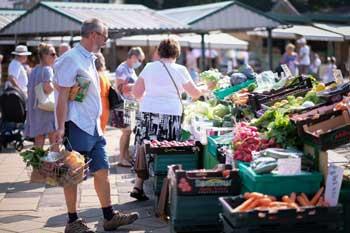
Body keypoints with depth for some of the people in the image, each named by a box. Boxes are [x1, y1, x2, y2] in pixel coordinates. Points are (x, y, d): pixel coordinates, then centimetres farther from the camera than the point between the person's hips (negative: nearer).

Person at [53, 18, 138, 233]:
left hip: (93, 126, 9)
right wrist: (61, 128, -21)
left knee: (102, 171, 11)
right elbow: (63, 96, -17)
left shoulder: (89, 59, 14)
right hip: (77, 126, -9)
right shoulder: (71, 59, -14)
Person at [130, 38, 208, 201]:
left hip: (147, 113, 4)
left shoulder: (149, 67, 7)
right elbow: (195, 93, 12)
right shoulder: (179, 70, 0)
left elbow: (136, 92, 9)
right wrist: (205, 89, 32)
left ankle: (138, 186, 8)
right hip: (170, 115, -3)